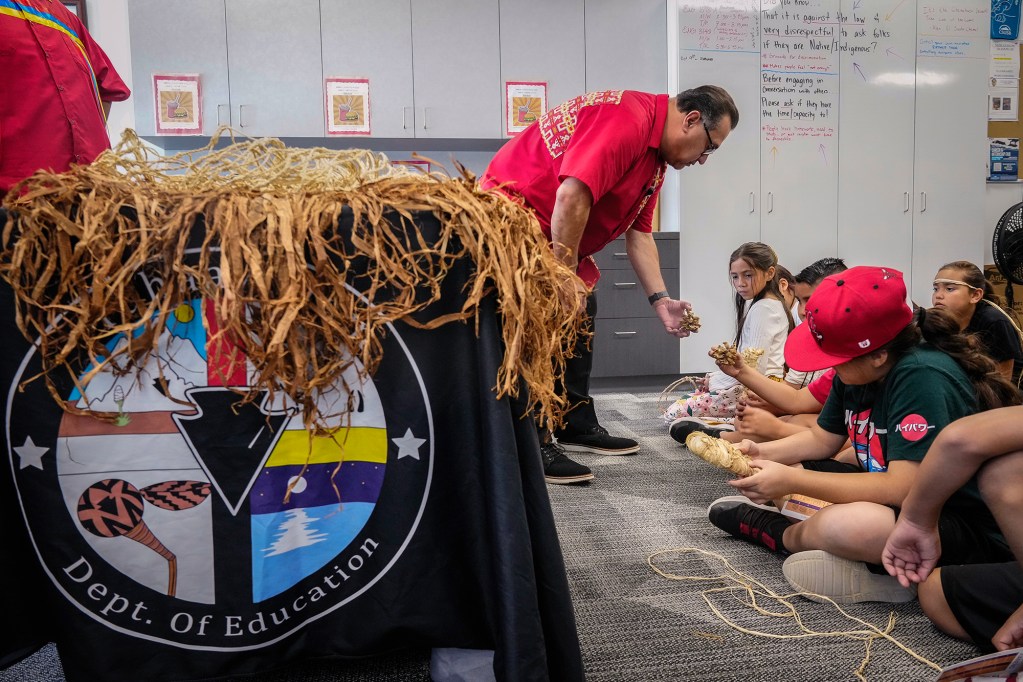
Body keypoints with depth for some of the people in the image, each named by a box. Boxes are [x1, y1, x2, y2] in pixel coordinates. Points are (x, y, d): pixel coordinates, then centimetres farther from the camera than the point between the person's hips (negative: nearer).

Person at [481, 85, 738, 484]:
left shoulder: (656, 157, 12)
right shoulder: (627, 119, -22)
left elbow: (639, 233, 12)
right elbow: (572, 196, -31)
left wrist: (660, 299, 3)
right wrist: (566, 278, -25)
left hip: (549, 231, 11)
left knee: (579, 314, 13)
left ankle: (577, 425, 24)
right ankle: (531, 447, -8)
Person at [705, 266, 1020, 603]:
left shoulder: (922, 377, -28)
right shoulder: (857, 372, -3)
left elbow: (903, 488, -32)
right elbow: (822, 439, 11)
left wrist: (791, 481, -28)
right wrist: (762, 453, -7)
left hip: (968, 528, -8)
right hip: (890, 491, 8)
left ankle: (779, 533, -3)